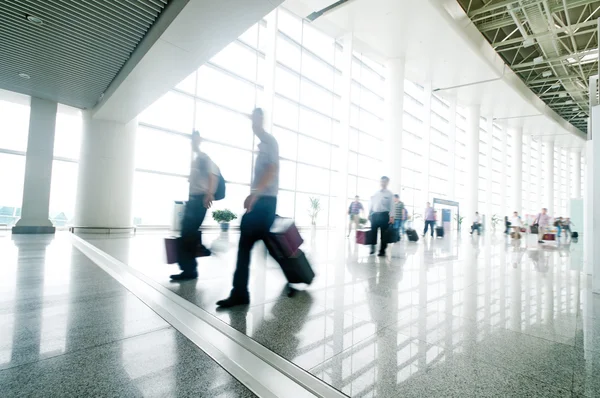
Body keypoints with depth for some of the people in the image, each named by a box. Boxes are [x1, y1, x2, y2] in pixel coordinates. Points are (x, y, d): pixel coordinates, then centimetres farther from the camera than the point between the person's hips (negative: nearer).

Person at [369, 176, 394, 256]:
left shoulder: (389, 194, 1)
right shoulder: (376, 193, 13)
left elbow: (392, 205, -5)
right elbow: (372, 204, 16)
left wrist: (391, 216, -14)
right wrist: (370, 214, 12)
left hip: (384, 215, -3)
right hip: (375, 214, 4)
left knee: (383, 233, 4)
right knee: (373, 232, 5)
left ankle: (382, 251, 15)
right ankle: (372, 247, 21)